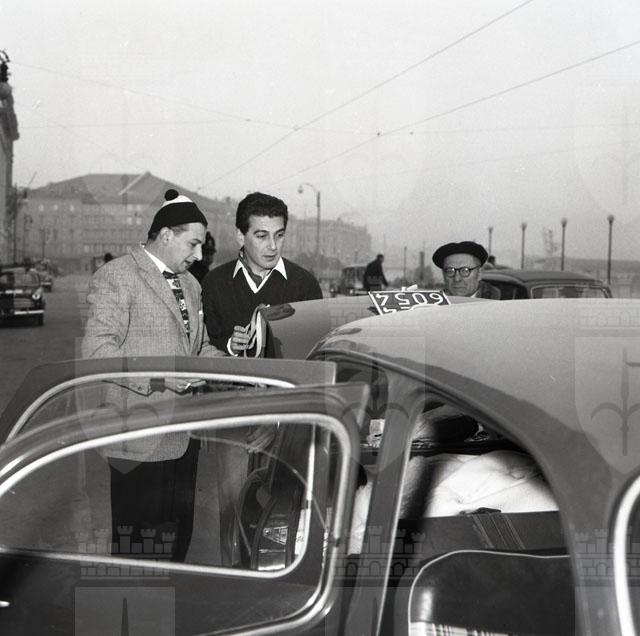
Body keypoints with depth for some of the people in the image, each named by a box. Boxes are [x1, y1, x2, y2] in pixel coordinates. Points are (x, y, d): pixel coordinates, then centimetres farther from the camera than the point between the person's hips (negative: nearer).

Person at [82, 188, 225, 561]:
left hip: (184, 437, 8)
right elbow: (97, 349, -17)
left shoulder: (190, 284, 17)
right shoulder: (116, 276, -9)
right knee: (136, 539, 3)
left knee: (179, 536, 16)